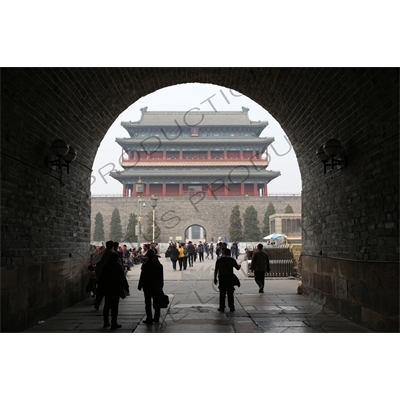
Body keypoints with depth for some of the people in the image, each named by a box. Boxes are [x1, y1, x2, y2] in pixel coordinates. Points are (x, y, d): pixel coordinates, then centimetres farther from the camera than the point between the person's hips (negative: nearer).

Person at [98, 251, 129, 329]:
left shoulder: (105, 266, 3)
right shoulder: (117, 266, -11)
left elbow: (101, 278, 8)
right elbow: (122, 278, -9)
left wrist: (102, 288, 17)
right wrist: (126, 287, -1)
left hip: (106, 290, 5)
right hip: (116, 290, -5)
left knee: (107, 306, 15)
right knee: (114, 306, -1)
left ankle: (106, 323, 21)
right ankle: (114, 324, 1)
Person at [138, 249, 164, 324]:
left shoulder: (145, 265, -16)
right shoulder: (159, 264, 2)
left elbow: (142, 276, -13)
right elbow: (161, 276, 8)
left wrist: (140, 285, -2)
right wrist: (161, 286, 16)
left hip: (147, 286, -5)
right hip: (157, 286, 5)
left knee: (148, 303, 2)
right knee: (156, 302, 13)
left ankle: (149, 319, 2)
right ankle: (156, 318, 21)